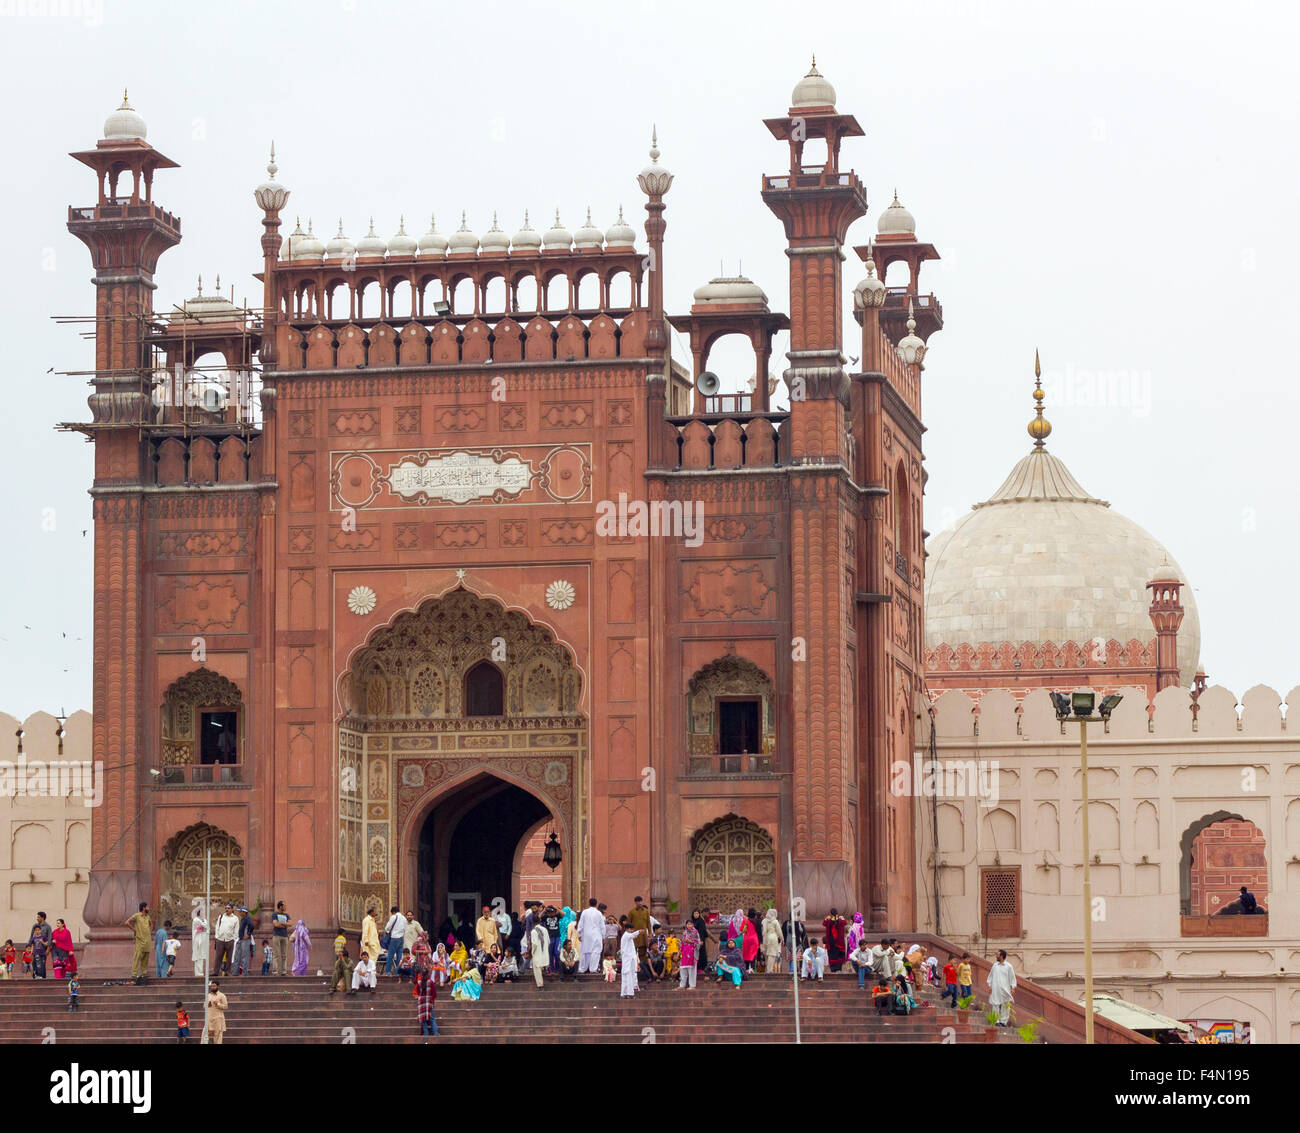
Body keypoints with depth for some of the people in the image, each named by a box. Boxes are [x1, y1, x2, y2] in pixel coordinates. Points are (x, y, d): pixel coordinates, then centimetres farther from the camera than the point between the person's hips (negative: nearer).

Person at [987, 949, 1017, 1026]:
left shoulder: (1008, 966, 0)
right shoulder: (995, 966, 9)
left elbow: (1012, 978, 3)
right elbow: (991, 976, 15)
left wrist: (1013, 988, -4)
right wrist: (989, 986, 8)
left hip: (1005, 989, -2)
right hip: (995, 989, 2)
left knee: (1005, 1006, 0)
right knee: (996, 1005, -2)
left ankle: (1003, 1021, 6)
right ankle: (996, 1021, 0)